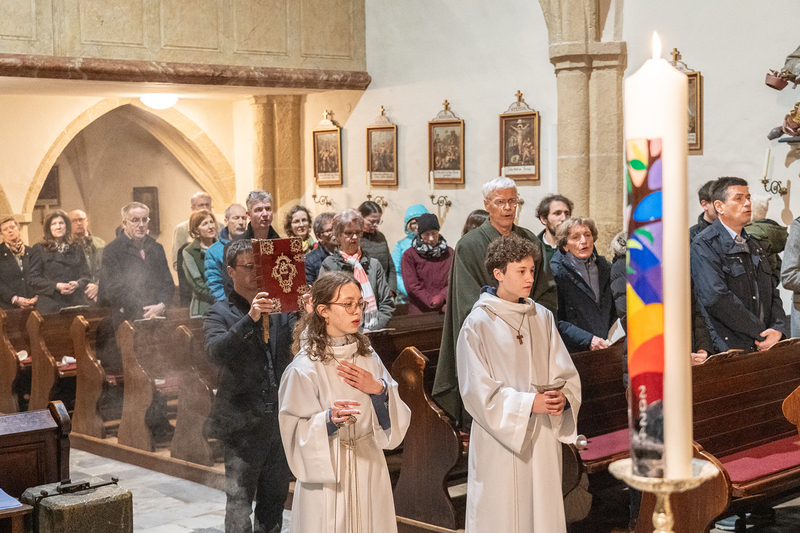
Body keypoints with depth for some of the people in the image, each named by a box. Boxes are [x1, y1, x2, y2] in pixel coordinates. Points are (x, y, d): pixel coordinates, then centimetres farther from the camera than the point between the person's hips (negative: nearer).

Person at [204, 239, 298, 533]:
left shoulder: (280, 308, 9)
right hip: (243, 423, -4)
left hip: (280, 418, 4)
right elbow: (216, 351, -22)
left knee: (275, 497, 15)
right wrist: (250, 319, -33)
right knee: (239, 498, -1)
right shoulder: (220, 314, -3)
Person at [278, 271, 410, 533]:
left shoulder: (368, 356, 4)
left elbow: (395, 419, 5)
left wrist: (378, 390, -13)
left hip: (370, 471, 5)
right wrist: (329, 420, -28)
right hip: (327, 476, -5)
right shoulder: (306, 367, -12)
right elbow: (296, 434, -11)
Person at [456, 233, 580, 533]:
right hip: (499, 440, -4)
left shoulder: (542, 318, 7)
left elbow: (565, 373, 6)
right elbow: (478, 391, -11)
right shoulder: (478, 325, -7)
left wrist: (563, 397, -16)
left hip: (543, 439, 4)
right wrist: (529, 404, -19)